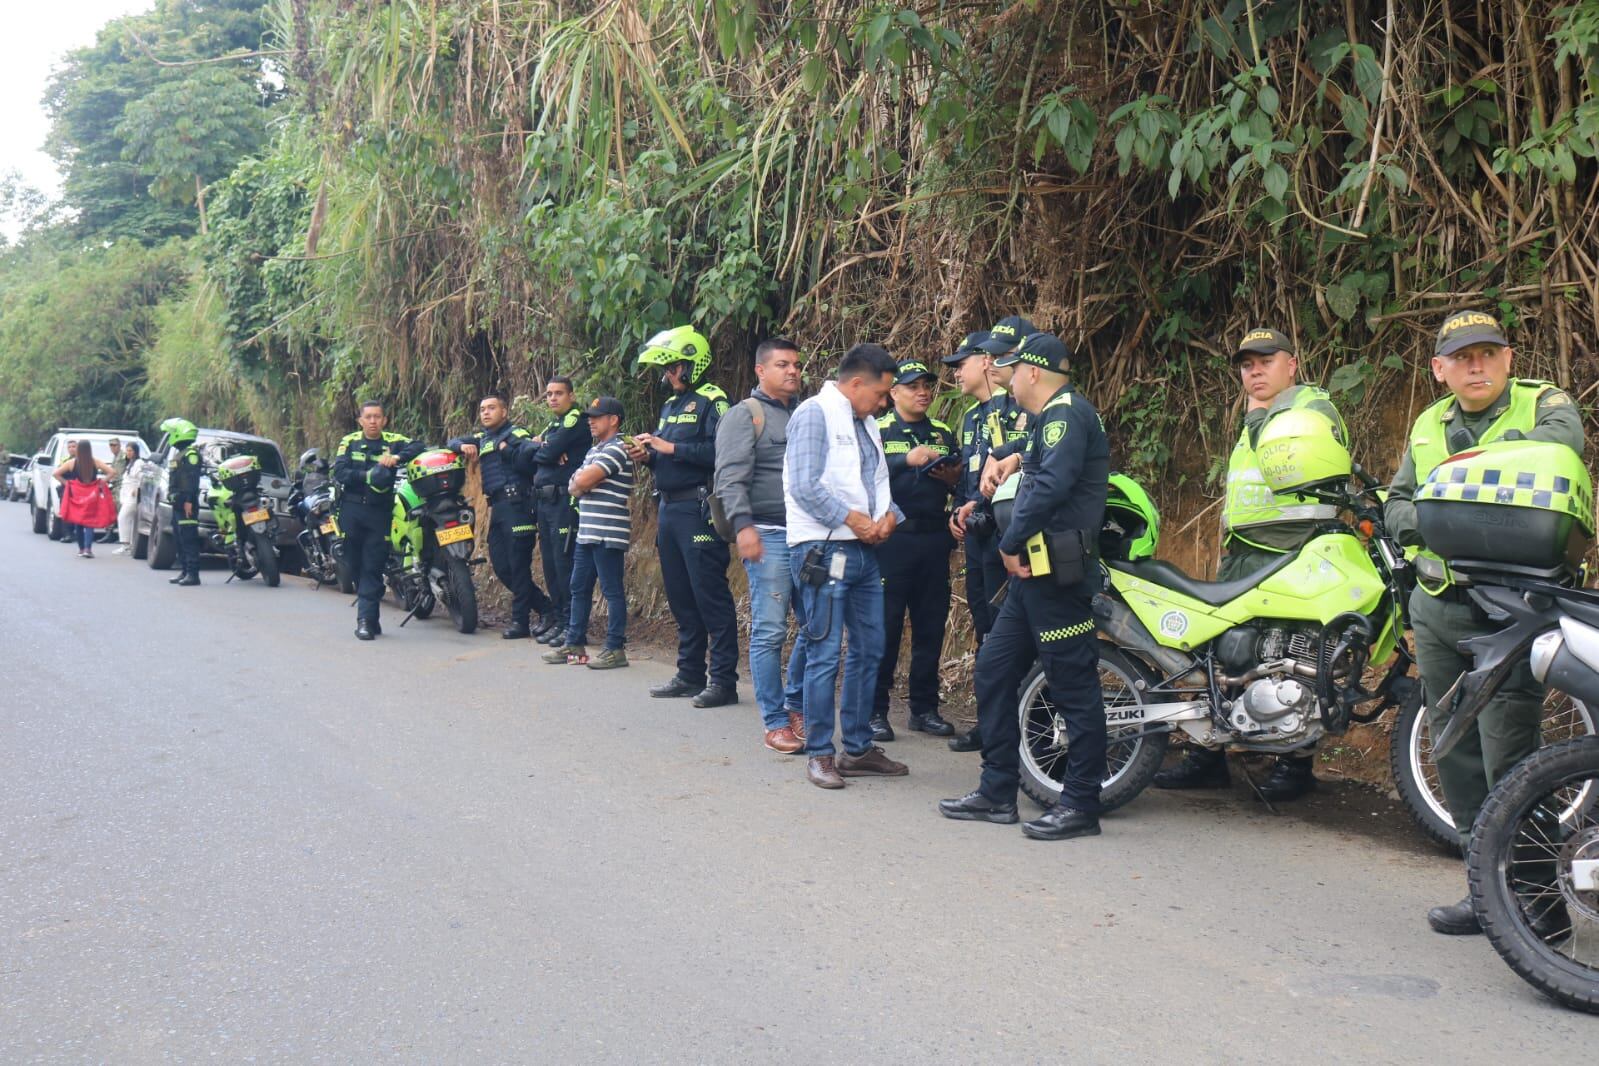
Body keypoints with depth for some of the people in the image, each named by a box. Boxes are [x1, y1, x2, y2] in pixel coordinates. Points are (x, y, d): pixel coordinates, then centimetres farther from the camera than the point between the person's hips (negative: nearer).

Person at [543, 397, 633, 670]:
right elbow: (574, 486, 15)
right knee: (579, 588, 13)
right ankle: (574, 644, 21)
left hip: (608, 533, -10)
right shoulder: (595, 450, 19)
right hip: (587, 532, 10)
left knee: (612, 591, -4)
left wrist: (580, 480, 2)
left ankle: (615, 649, 0)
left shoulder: (615, 450, -12)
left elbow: (582, 482, -19)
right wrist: (581, 482, -6)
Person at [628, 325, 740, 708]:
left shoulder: (711, 401, -9)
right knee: (680, 597, 13)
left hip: (698, 510, -9)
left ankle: (723, 680, -3)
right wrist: (647, 455, 5)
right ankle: (690, 674, 22)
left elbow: (720, 451, -23)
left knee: (711, 596, -7)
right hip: (669, 509, 9)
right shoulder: (670, 406, 19)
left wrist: (670, 448, -20)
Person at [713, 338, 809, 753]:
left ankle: (796, 704, 23)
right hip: (769, 535, -6)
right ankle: (775, 722, 3)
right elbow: (730, 477, -11)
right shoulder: (744, 415, -1)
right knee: (770, 630, -5)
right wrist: (744, 525, -23)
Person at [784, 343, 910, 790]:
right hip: (823, 549, -9)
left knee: (869, 650, 11)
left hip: (864, 550, 9)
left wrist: (888, 515, 0)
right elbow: (804, 486, -17)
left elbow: (879, 481, 21)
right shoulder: (815, 413, -8)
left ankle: (858, 748, 20)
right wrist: (853, 519, -14)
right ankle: (819, 754, 2)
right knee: (825, 655, -6)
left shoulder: (866, 424, 20)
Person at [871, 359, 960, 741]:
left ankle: (924, 707, 17)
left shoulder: (944, 433, 17)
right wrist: (907, 460, -25)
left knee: (931, 625, 8)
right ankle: (874, 710, 2)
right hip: (891, 537, -5)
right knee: (884, 625, -4)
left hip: (934, 538, 5)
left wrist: (952, 476, -6)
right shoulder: (876, 430, 3)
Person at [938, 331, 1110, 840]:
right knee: (994, 668, 12)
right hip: (1036, 570, 11)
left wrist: (1012, 544, -16)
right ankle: (997, 792, 18)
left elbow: (1051, 486, -23)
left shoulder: (1066, 414, -11)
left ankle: (1081, 804, 2)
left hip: (1056, 570, -11)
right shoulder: (1052, 417, 22)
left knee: (1072, 683, -5)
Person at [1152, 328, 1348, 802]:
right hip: (1241, 555, 9)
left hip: (1291, 554, -9)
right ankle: (1207, 755, 13)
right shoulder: (1251, 422, 27)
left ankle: (1297, 762, 4)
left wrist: (1258, 415, -9)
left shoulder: (1314, 406, -1)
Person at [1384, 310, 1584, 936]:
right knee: (1454, 750, 11)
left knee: (1508, 756, -11)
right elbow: (1395, 506, 16)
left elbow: (1562, 439, -21)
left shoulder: (1543, 403, 2)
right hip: (1437, 607, 6)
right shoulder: (1427, 427, 17)